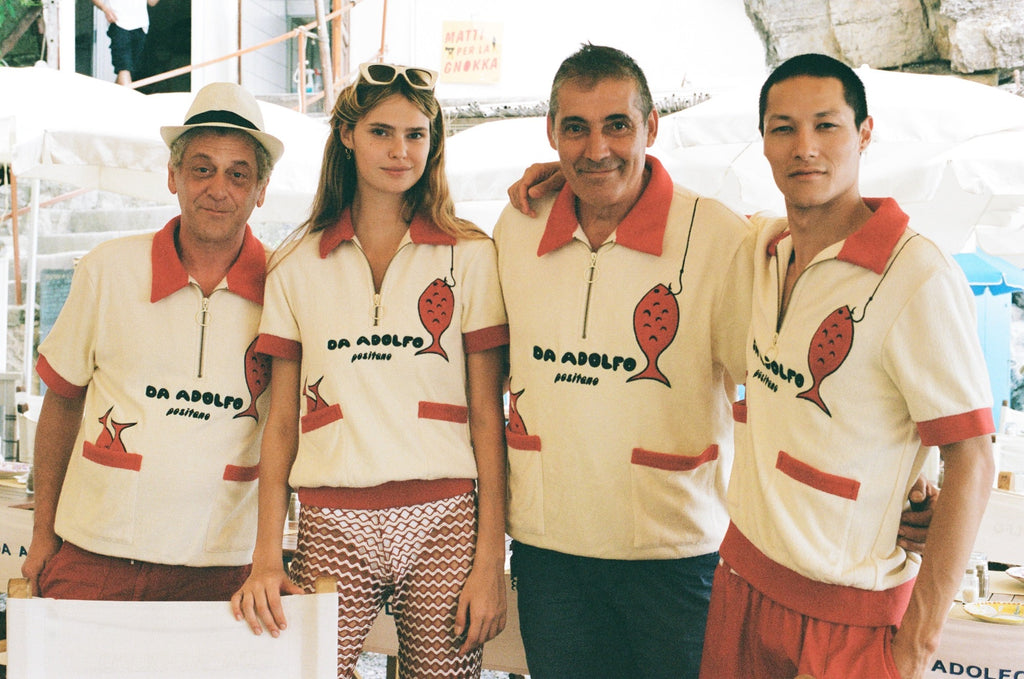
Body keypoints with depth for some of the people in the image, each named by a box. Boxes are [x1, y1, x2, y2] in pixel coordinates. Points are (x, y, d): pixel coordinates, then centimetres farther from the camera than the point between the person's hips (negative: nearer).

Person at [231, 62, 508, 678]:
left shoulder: (470, 255, 3)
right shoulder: (297, 264, 9)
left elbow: (487, 417, 2)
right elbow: (282, 421, 8)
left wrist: (491, 560, -4)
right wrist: (266, 558, 0)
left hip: (441, 523, -1)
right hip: (332, 528, 1)